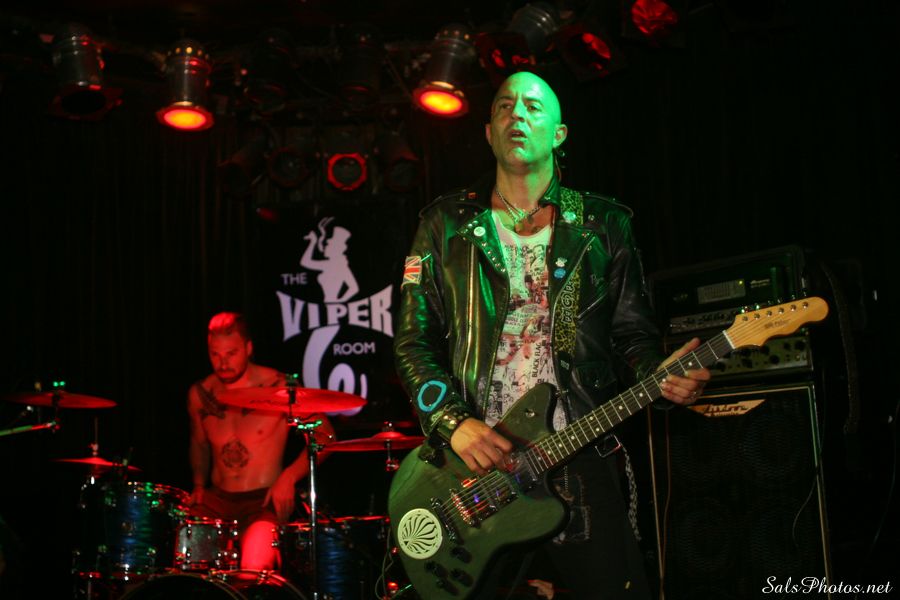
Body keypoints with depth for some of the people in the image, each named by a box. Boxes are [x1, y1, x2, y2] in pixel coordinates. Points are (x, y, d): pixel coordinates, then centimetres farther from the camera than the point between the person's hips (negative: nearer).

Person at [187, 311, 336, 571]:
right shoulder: (200, 394, 5)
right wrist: (199, 485, 8)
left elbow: (325, 436, 0)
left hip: (265, 502, -4)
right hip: (216, 501, 4)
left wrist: (289, 476, -13)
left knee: (255, 568, -31)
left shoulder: (279, 388, -9)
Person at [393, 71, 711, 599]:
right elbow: (414, 342, 4)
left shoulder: (605, 224, 9)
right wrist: (454, 423, -11)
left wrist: (659, 376, -14)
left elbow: (634, 333, 9)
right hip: (475, 464, 0)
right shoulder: (445, 224, 8)